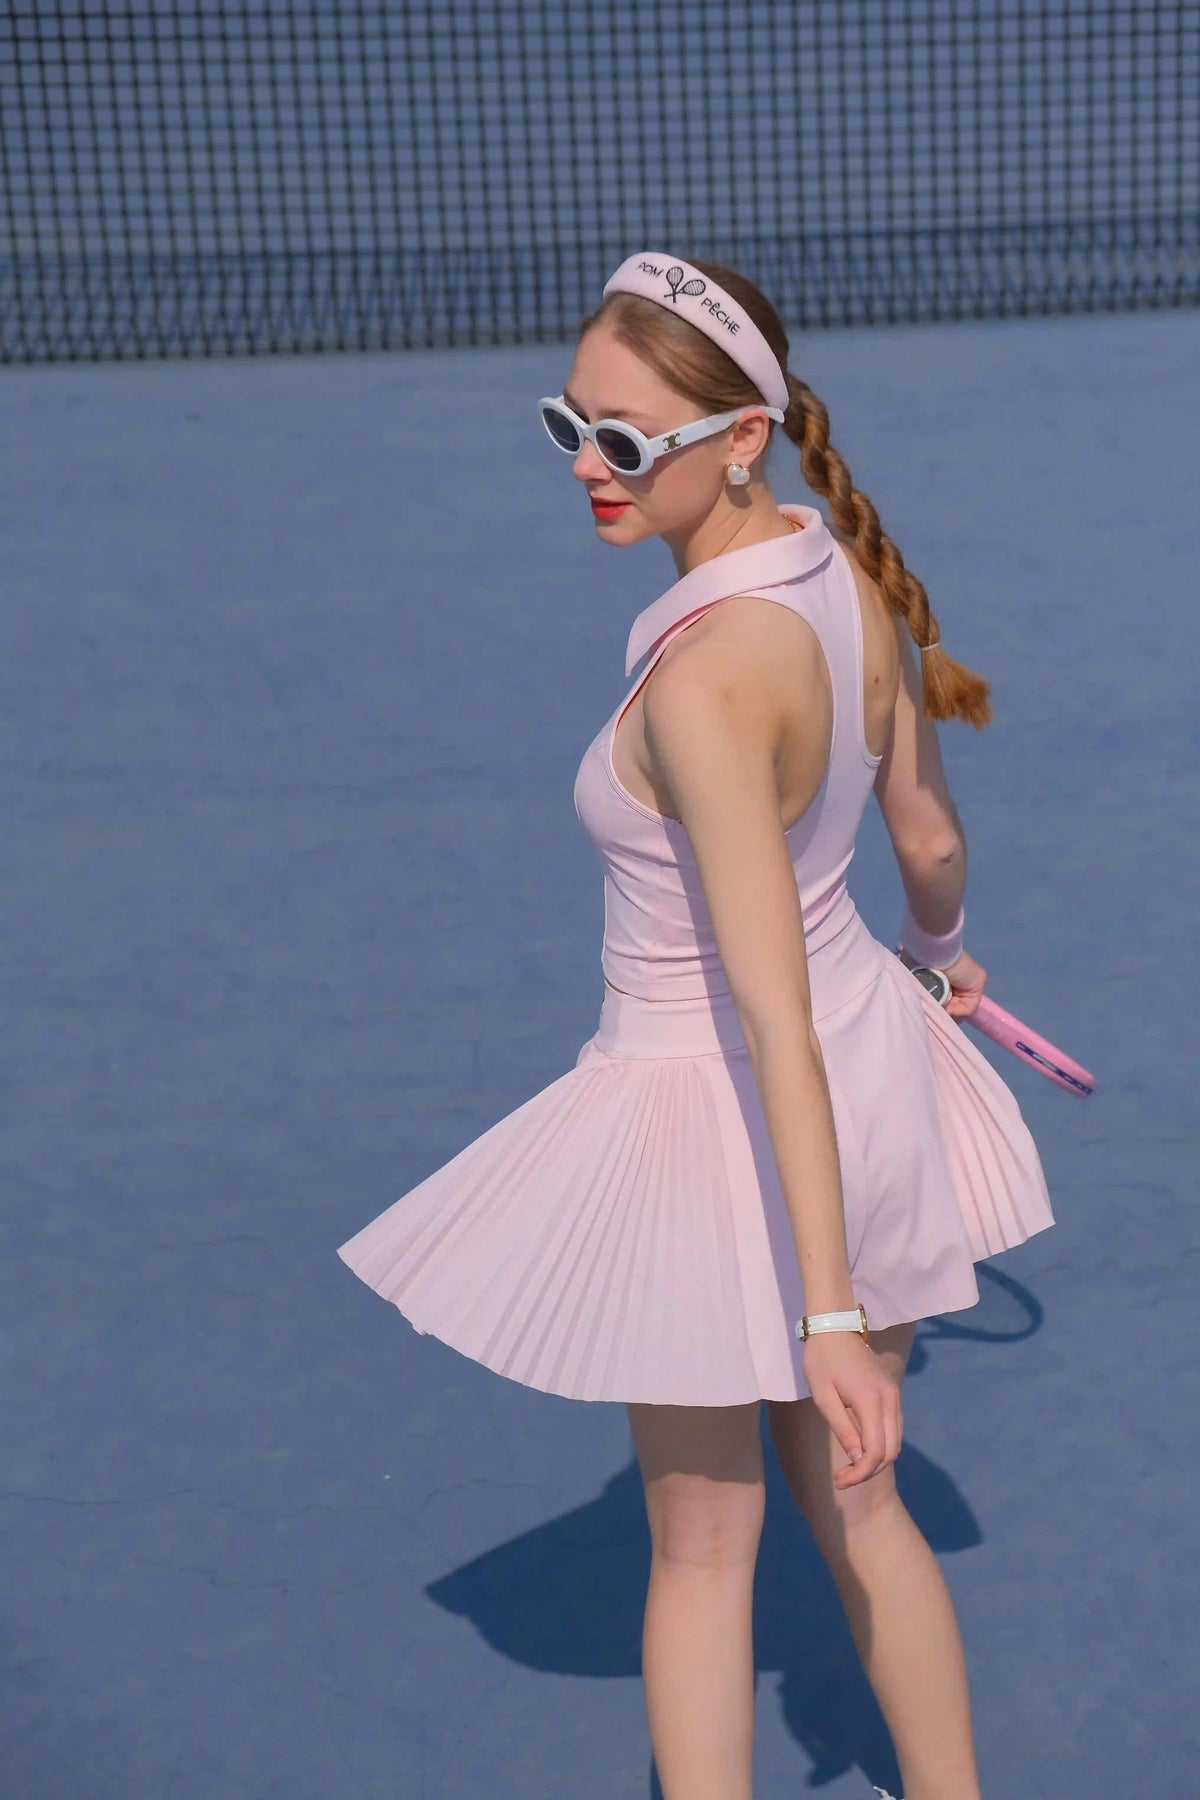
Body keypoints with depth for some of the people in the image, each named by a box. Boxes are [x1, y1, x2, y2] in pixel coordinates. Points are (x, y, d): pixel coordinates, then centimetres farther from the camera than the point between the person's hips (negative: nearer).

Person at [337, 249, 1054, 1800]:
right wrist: (937, 955, 29)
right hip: (875, 1058, 8)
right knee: (855, 1507, 25)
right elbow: (932, 841, 8)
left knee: (701, 1548, 14)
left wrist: (828, 1312, -29)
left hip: (712, 1114, -8)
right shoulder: (856, 582, -7)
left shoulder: (701, 685, -31)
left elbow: (777, 1021, -32)